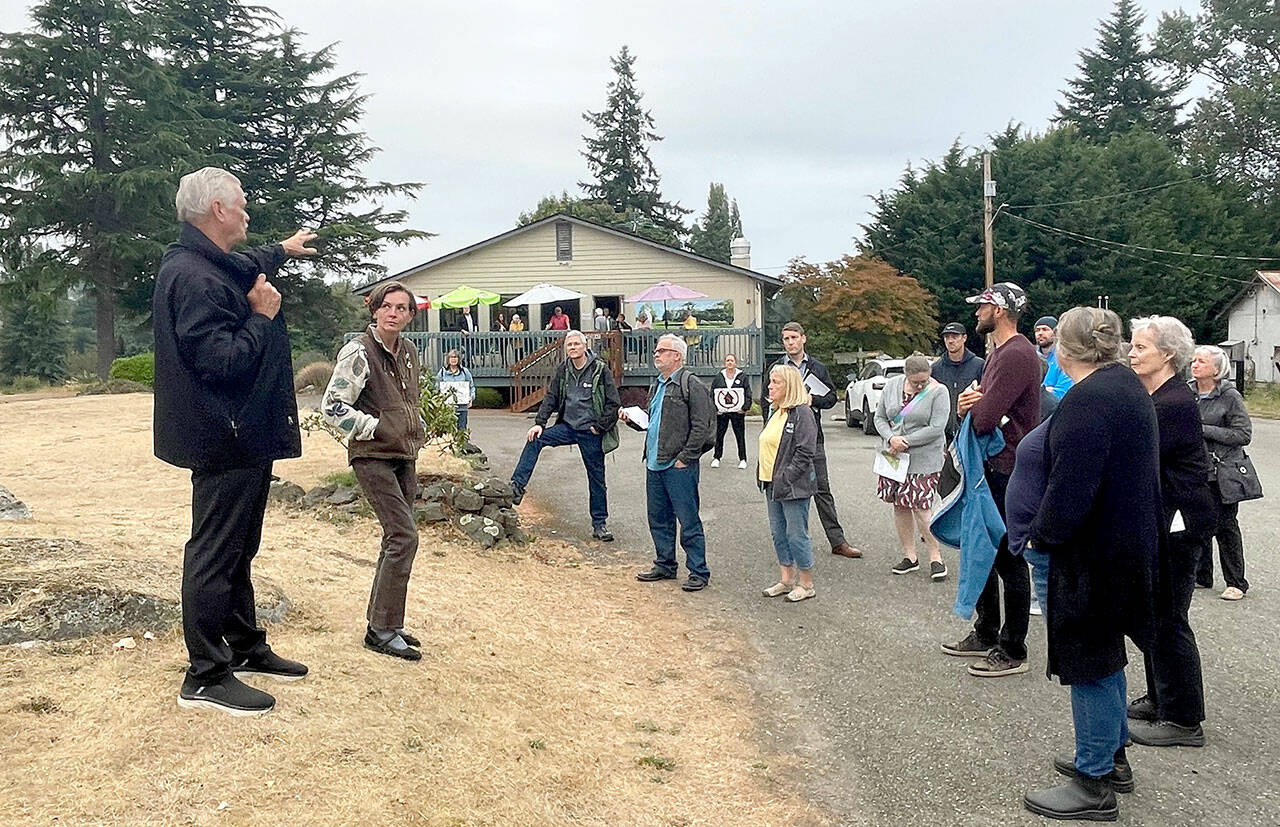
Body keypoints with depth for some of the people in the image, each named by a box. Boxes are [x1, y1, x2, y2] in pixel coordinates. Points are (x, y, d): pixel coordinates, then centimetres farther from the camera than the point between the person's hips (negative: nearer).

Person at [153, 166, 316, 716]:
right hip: (226, 439, -11)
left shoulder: (217, 266, 13)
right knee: (216, 555, -4)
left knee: (237, 551, 18)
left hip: (243, 438, 11)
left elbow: (248, 268, 38)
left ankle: (246, 649, 31)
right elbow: (222, 361, -27)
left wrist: (282, 250, 55)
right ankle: (205, 679, 5)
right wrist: (262, 316, -14)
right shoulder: (192, 278, -20)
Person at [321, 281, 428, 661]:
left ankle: (381, 621, 23)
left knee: (397, 539, 11)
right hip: (373, 457, -8)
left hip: (405, 457, 8)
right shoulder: (358, 352, -12)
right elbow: (332, 407, -15)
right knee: (404, 536, -14)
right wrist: (376, 428, -18)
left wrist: (417, 430, 11)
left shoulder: (409, 351, 11)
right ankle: (383, 630, -6)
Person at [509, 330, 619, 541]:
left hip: (591, 432, -4)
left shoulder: (600, 369, -10)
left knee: (597, 478, 4)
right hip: (567, 427, 4)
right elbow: (550, 398, 5)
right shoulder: (563, 370, 3)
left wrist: (599, 427, -12)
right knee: (535, 439, -15)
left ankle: (599, 524, 16)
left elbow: (613, 403, -9)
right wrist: (539, 423, -6)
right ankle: (517, 487, -14)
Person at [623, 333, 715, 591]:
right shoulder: (657, 386, 18)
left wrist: (685, 458, -16)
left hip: (679, 466, -9)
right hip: (654, 464, 9)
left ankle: (699, 572, 6)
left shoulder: (692, 385, -10)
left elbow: (701, 427, -15)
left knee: (688, 521, -2)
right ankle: (665, 565, 28)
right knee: (659, 519, 16)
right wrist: (631, 419, 10)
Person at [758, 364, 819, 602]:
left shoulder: (802, 413, -14)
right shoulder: (776, 412, 14)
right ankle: (786, 579, 25)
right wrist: (762, 474, 11)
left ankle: (806, 584, 11)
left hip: (793, 487, -9)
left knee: (796, 535, -1)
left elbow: (805, 452, -19)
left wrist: (786, 479, -20)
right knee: (778, 533, 14)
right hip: (772, 484, 9)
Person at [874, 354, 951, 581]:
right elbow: (879, 417, 9)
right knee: (899, 506, 8)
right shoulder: (892, 386, 5)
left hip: (923, 460, -5)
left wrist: (905, 441, -16)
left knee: (921, 508, -9)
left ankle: (935, 557, 5)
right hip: (894, 457, 5)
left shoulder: (938, 392, -8)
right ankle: (909, 556, 19)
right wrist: (891, 438, -10)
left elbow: (936, 429, -14)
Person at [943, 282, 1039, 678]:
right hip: (991, 467, 11)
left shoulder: (1017, 355, -19)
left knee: (1009, 559, -1)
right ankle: (986, 635, 32)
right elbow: (974, 411, 15)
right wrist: (970, 400, -8)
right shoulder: (998, 353, 16)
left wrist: (973, 403, -3)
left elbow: (984, 418, -25)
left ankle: (1012, 652, 10)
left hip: (1009, 471, -11)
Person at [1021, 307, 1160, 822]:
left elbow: (1070, 488, -27)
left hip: (1093, 553, -10)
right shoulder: (1129, 387, 9)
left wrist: (1043, 534, -12)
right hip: (1129, 543, 10)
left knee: (1090, 663, 1)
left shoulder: (1088, 401, -23)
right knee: (1104, 656, 22)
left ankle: (1093, 784, 12)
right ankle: (1112, 757, 36)